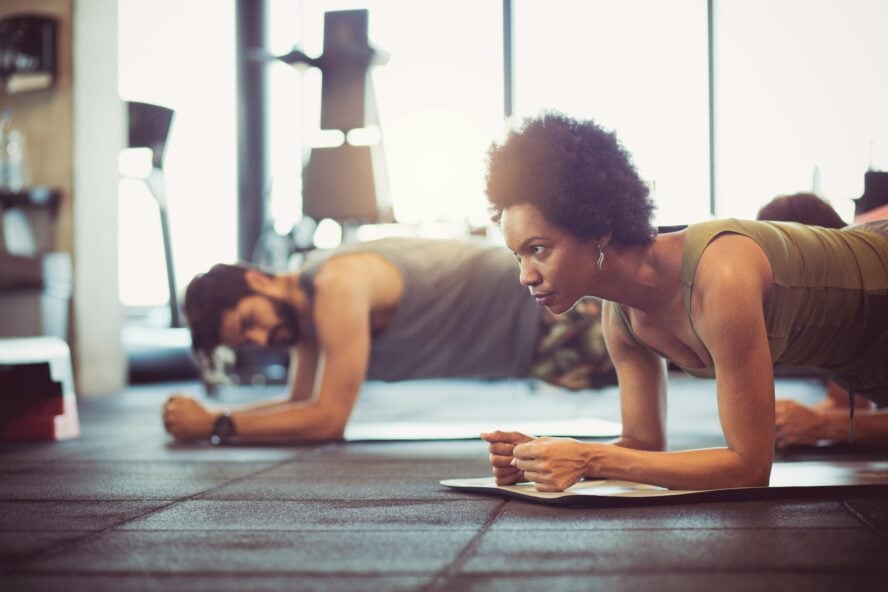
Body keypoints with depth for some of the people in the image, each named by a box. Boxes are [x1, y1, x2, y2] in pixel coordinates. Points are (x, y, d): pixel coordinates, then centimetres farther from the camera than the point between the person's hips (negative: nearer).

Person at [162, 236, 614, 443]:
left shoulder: (336, 286, -33)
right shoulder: (304, 307, -3)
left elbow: (328, 418, -34)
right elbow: (303, 404, 7)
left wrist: (215, 425, -29)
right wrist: (205, 415, -6)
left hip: (541, 309, -8)